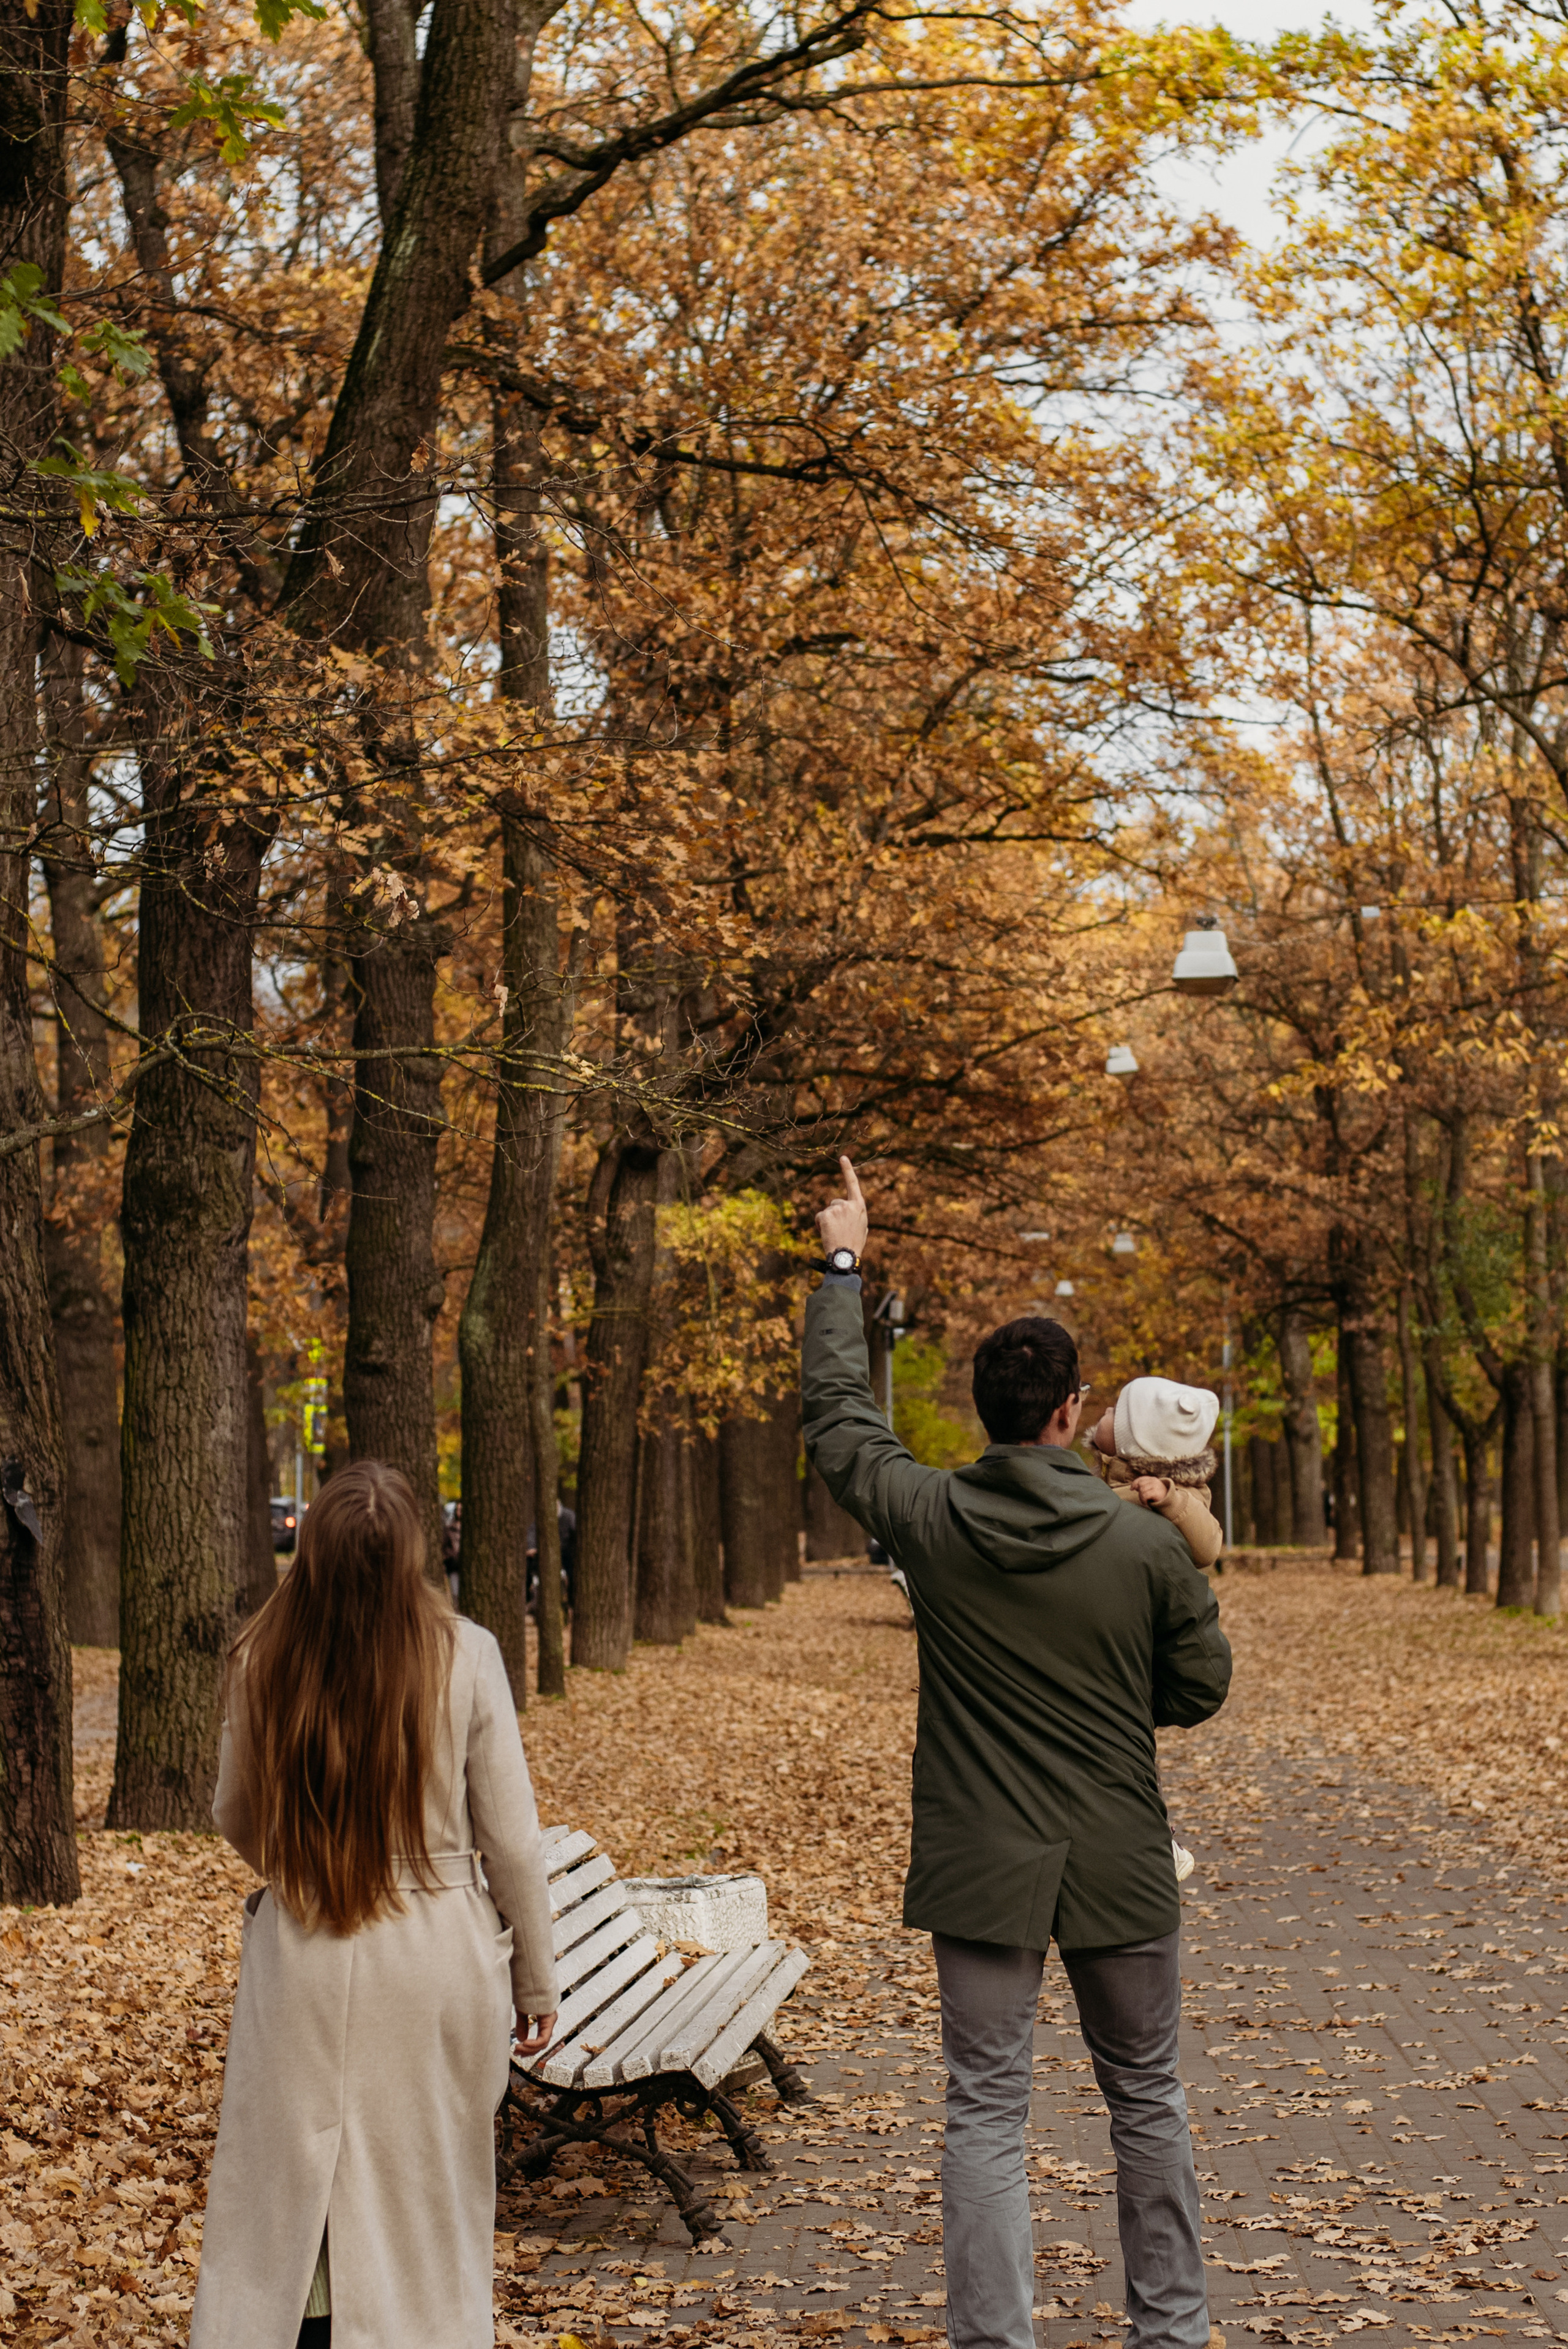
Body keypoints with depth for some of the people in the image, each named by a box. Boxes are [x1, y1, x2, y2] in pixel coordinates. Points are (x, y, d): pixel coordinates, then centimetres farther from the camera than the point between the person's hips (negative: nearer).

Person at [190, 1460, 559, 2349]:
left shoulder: (263, 1660, -8)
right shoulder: (464, 1657, -13)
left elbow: (237, 1819, 6)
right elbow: (511, 1839, -7)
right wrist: (537, 1977, 5)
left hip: (303, 1960, 1)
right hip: (437, 1958, -1)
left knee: (289, 2193, 13)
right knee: (425, 2195, 14)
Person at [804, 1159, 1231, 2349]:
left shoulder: (930, 1520, -8)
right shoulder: (1149, 1545, -11)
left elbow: (837, 1407, 7)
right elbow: (1202, 1688, 0)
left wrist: (844, 1267, 18)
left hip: (982, 1867, 0)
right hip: (1119, 1868, 0)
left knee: (988, 2113, 5)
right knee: (1147, 2101, 17)